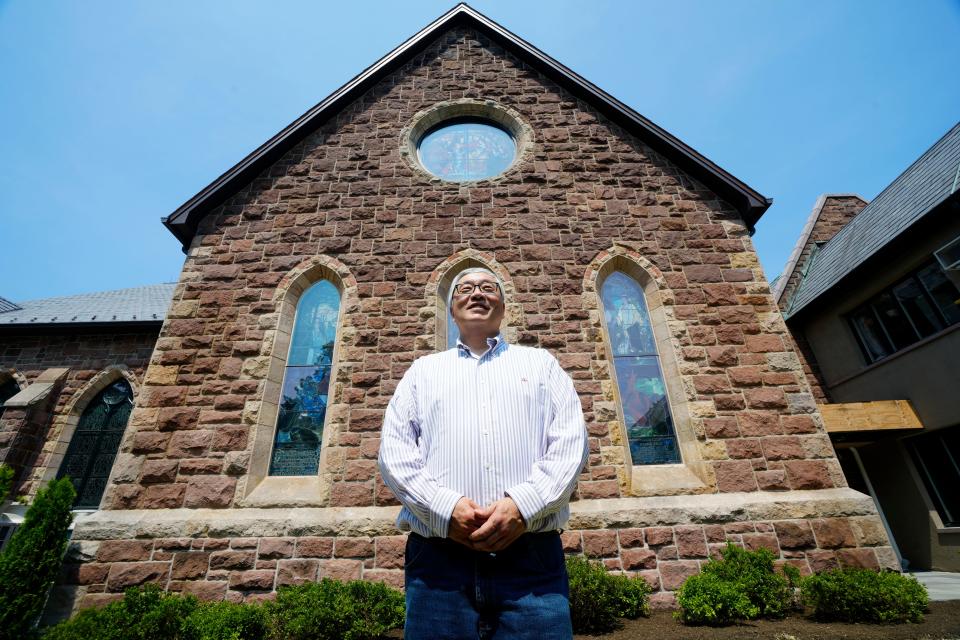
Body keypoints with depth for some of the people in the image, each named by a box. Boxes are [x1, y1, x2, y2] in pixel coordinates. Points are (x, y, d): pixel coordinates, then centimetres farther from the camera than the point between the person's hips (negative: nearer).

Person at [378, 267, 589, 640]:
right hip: (438, 557, 1)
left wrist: (524, 504, -12)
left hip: (532, 556, 0)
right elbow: (394, 449, 6)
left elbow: (571, 441, 4)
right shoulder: (423, 370, 17)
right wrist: (443, 505, -11)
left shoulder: (540, 362, 15)